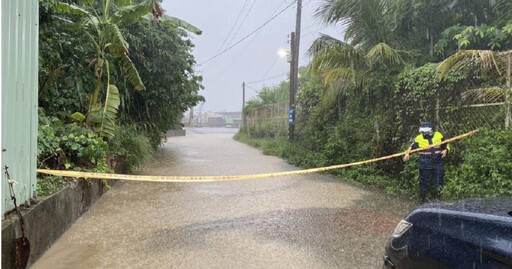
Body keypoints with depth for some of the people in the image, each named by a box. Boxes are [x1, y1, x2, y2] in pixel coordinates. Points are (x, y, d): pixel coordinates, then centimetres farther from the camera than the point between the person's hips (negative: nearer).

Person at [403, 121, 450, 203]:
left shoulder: (438, 136, -2)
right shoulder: (419, 138, -5)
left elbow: (446, 145, 11)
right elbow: (412, 147, 4)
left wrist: (446, 150, -9)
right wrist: (407, 153, -13)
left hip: (438, 164, 1)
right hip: (425, 166, -1)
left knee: (438, 183, 10)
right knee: (424, 183, 6)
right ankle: (421, 200, 19)